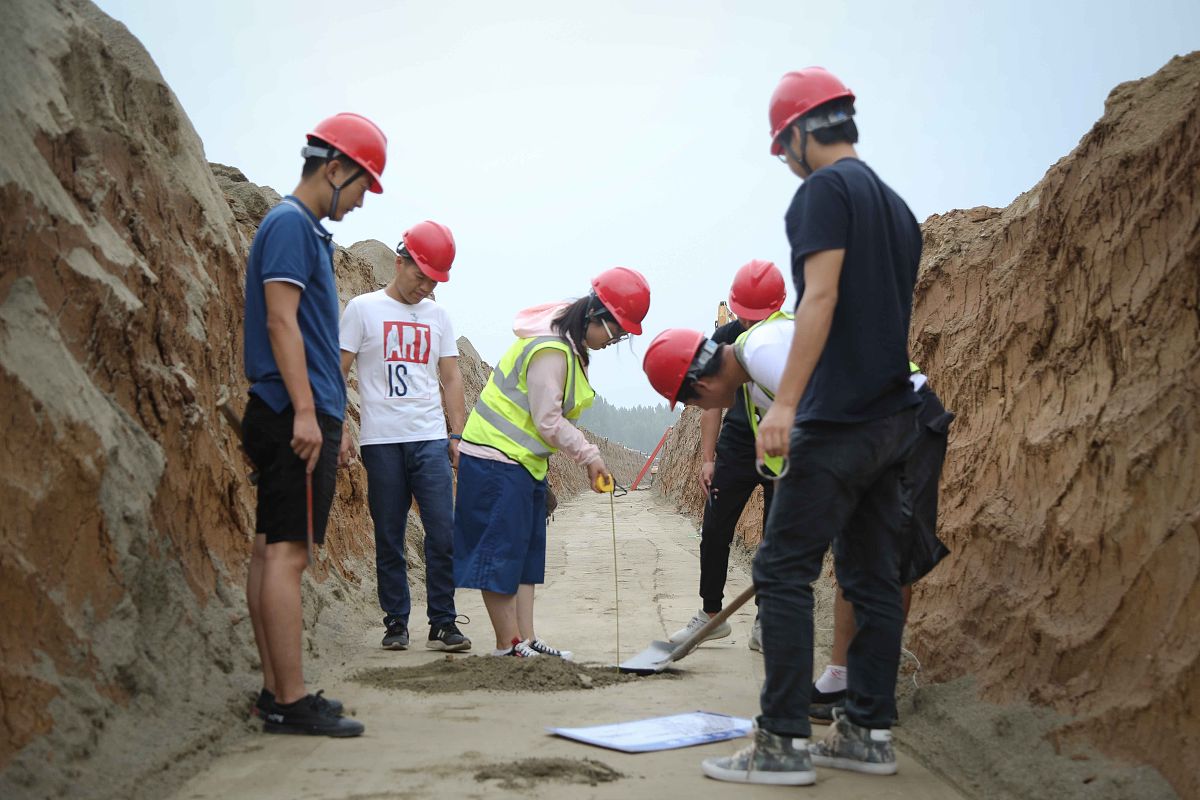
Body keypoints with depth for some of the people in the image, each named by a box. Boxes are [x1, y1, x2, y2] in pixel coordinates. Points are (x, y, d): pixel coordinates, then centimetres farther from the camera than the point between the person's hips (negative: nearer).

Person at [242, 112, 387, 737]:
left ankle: (277, 692, 15)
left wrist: (332, 423, 24)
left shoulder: (305, 229, 22)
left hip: (296, 419, 10)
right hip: (293, 414, -10)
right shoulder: (291, 224, -8)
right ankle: (291, 702, -7)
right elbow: (281, 322, -17)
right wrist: (305, 411, -22)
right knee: (287, 552, -9)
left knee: (273, 550, 9)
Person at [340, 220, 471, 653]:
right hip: (382, 440, -3)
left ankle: (443, 623, 5)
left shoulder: (437, 315, 14)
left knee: (444, 533, -4)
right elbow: (338, 373, 2)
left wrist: (457, 435, 7)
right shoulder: (363, 308, 3)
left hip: (431, 439, 3)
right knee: (389, 538, 4)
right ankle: (396, 623, 14)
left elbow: (451, 378, 15)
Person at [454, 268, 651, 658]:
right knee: (501, 551, -6)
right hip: (496, 460, -11)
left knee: (527, 550, 9)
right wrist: (588, 454, -14)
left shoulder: (571, 345, 11)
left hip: (525, 462, 11)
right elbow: (547, 422, -21)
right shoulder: (550, 349, -22)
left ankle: (525, 639, 12)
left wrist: (585, 456, 7)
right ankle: (508, 645, -1)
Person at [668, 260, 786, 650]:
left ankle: (766, 623, 11)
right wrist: (708, 458, -3)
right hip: (735, 448, 3)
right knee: (714, 533, 3)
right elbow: (713, 402, 3)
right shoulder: (724, 339, -3)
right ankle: (711, 614, 18)